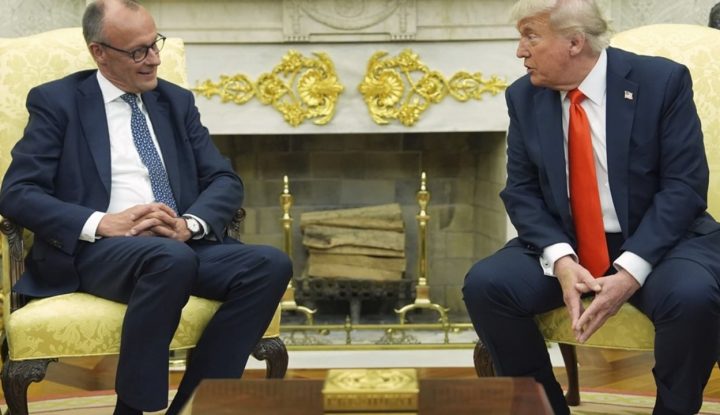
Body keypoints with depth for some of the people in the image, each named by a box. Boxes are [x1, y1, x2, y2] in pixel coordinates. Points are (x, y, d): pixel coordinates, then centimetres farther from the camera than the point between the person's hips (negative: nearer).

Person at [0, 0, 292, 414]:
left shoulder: (177, 100, 18)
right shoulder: (57, 101, 5)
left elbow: (225, 181, 11)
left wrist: (190, 225, -11)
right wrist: (102, 224, -20)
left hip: (184, 244, 5)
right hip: (94, 250, -5)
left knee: (271, 264, -24)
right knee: (171, 258, -38)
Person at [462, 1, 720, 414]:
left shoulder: (662, 80, -11)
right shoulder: (524, 96, 0)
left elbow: (684, 186, -14)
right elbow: (521, 191, 0)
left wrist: (631, 270, -25)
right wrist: (560, 260, -20)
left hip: (657, 242, -3)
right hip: (564, 245, 3)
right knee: (485, 284, -21)